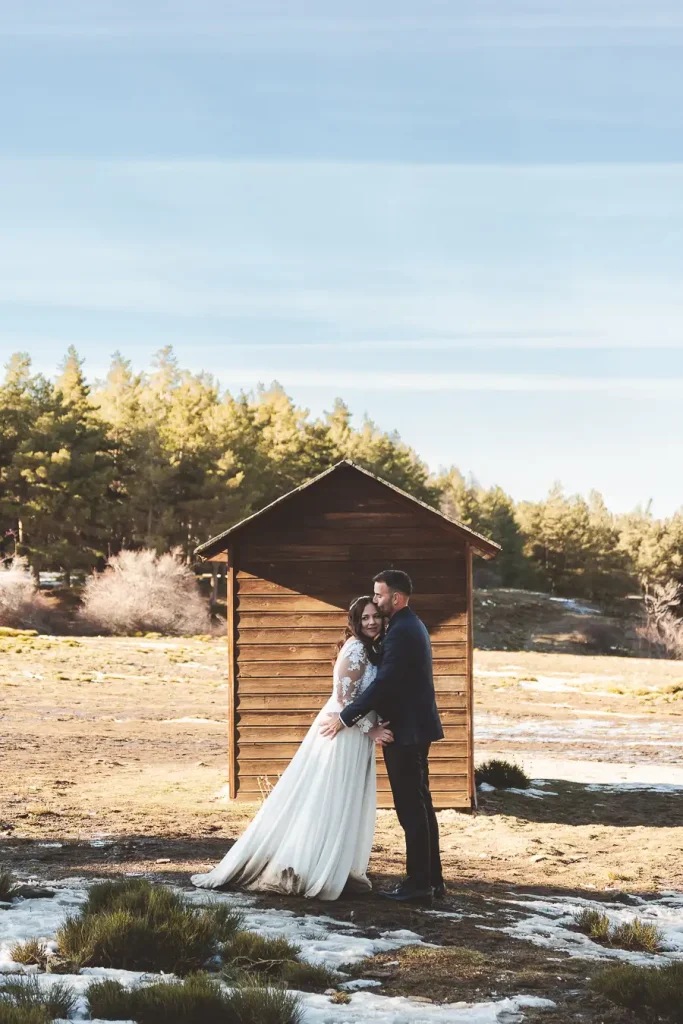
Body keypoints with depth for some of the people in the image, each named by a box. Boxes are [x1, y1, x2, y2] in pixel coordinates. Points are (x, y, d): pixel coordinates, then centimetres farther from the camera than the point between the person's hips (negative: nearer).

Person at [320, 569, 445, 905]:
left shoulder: (402, 631, -19)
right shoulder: (410, 625, 15)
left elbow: (383, 683, -22)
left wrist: (345, 717, -18)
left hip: (406, 731, -11)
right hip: (414, 728, 11)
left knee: (411, 807, -6)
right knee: (419, 805, 14)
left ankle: (419, 884, -2)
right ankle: (431, 879, 19)